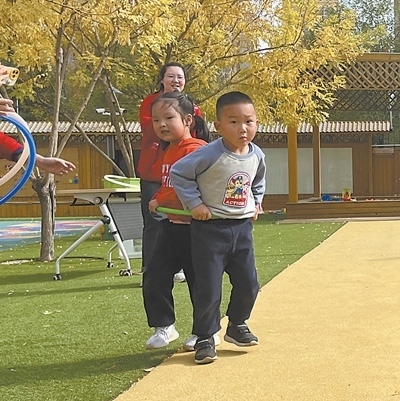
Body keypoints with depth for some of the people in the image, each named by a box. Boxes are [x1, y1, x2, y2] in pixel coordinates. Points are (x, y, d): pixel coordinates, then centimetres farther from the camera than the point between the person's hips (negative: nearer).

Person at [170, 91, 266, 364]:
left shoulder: (257, 155, 1)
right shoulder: (210, 154, -19)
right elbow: (178, 173, -14)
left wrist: (256, 203, 12)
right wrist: (194, 203, -15)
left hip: (242, 226, 6)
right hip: (210, 228, -6)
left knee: (248, 283, 11)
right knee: (208, 288, -2)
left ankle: (237, 326, 34)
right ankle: (205, 339, 15)